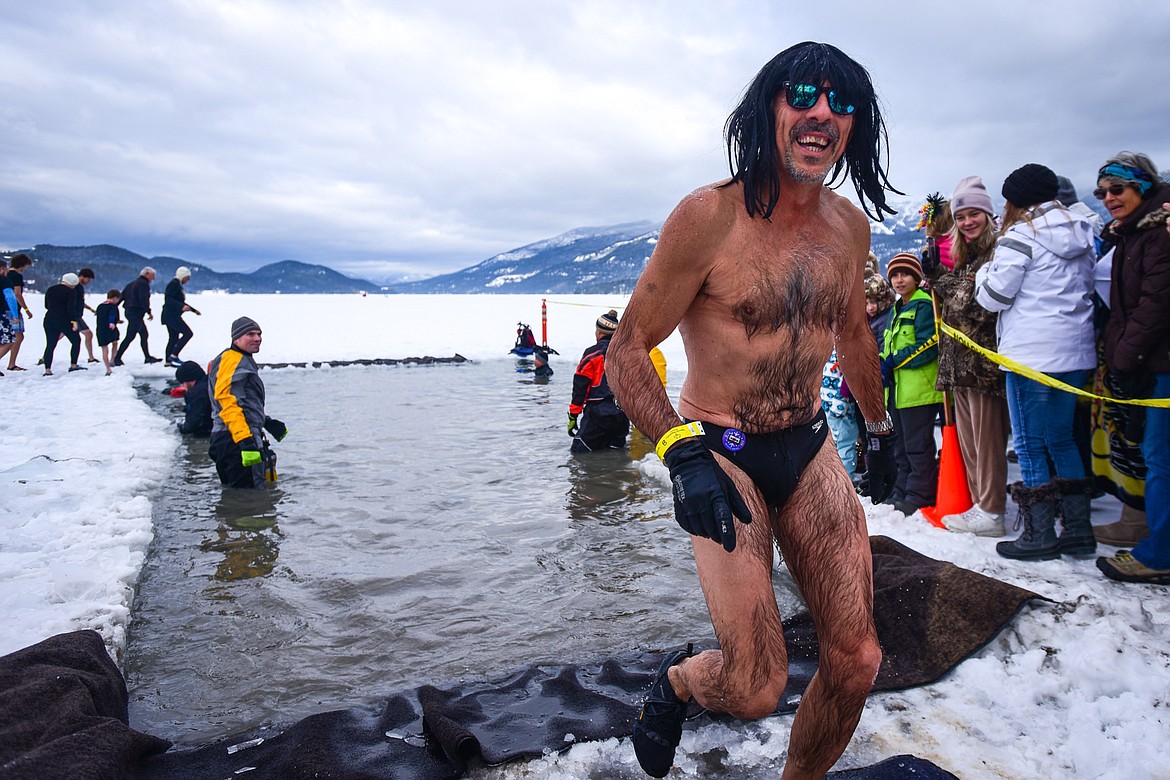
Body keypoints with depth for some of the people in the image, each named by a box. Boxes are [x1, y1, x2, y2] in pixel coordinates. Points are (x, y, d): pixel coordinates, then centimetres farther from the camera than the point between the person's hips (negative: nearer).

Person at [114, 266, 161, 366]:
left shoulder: (133, 283, 21)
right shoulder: (144, 284, -8)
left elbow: (122, 296, 19)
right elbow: (143, 299, -20)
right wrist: (148, 312, -16)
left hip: (130, 311, 10)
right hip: (136, 312, -10)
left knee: (144, 334, 14)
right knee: (130, 337, -10)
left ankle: (147, 357, 15)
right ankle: (117, 358, -10)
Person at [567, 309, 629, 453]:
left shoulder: (593, 353, -6)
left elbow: (580, 386, -7)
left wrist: (573, 415, -2)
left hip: (598, 413, -6)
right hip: (622, 415, 6)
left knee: (579, 454, -3)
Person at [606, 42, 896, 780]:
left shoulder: (851, 225, 4)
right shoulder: (708, 217, -15)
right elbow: (628, 350, -12)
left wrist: (880, 429, 29)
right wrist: (682, 454, -24)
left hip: (810, 449, 6)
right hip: (721, 455, -5)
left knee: (857, 660, 3)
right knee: (758, 688, -9)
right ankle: (679, 678, 28)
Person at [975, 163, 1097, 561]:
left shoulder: (1020, 236, -10)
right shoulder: (1082, 234, 14)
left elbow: (994, 296, -9)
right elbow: (1088, 287, 22)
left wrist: (984, 272, 8)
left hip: (1032, 354, -8)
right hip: (1075, 352, 8)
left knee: (1030, 445, -1)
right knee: (1062, 440, 15)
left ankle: (1039, 536, 4)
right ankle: (1078, 529, 18)